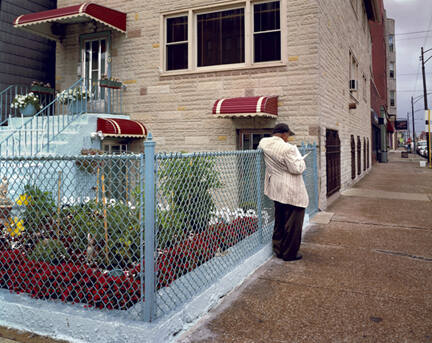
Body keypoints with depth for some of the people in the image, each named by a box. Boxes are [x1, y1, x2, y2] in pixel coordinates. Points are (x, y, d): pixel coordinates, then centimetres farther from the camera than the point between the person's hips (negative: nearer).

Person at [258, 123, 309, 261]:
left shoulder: (264, 143, 0)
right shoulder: (288, 148, -22)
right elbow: (296, 169, -19)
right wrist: (301, 159, 1)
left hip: (276, 189, 8)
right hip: (292, 192, -8)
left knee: (279, 222, 19)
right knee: (293, 223, 4)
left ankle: (278, 250, 28)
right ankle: (289, 253, 12)